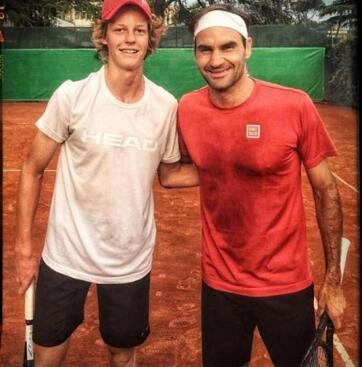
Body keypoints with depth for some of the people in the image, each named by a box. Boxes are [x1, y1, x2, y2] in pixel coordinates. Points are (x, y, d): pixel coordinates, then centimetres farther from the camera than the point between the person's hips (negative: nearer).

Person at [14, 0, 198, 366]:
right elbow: (33, 170, -4)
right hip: (66, 256, -2)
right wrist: (23, 248, -4)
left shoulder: (166, 105, -5)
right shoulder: (72, 95, -13)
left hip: (131, 262, 2)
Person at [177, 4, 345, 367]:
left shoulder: (294, 106, -16)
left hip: (287, 285, -2)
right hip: (219, 284, 3)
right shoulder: (187, 109, -6)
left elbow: (326, 191, -8)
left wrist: (333, 280, -6)